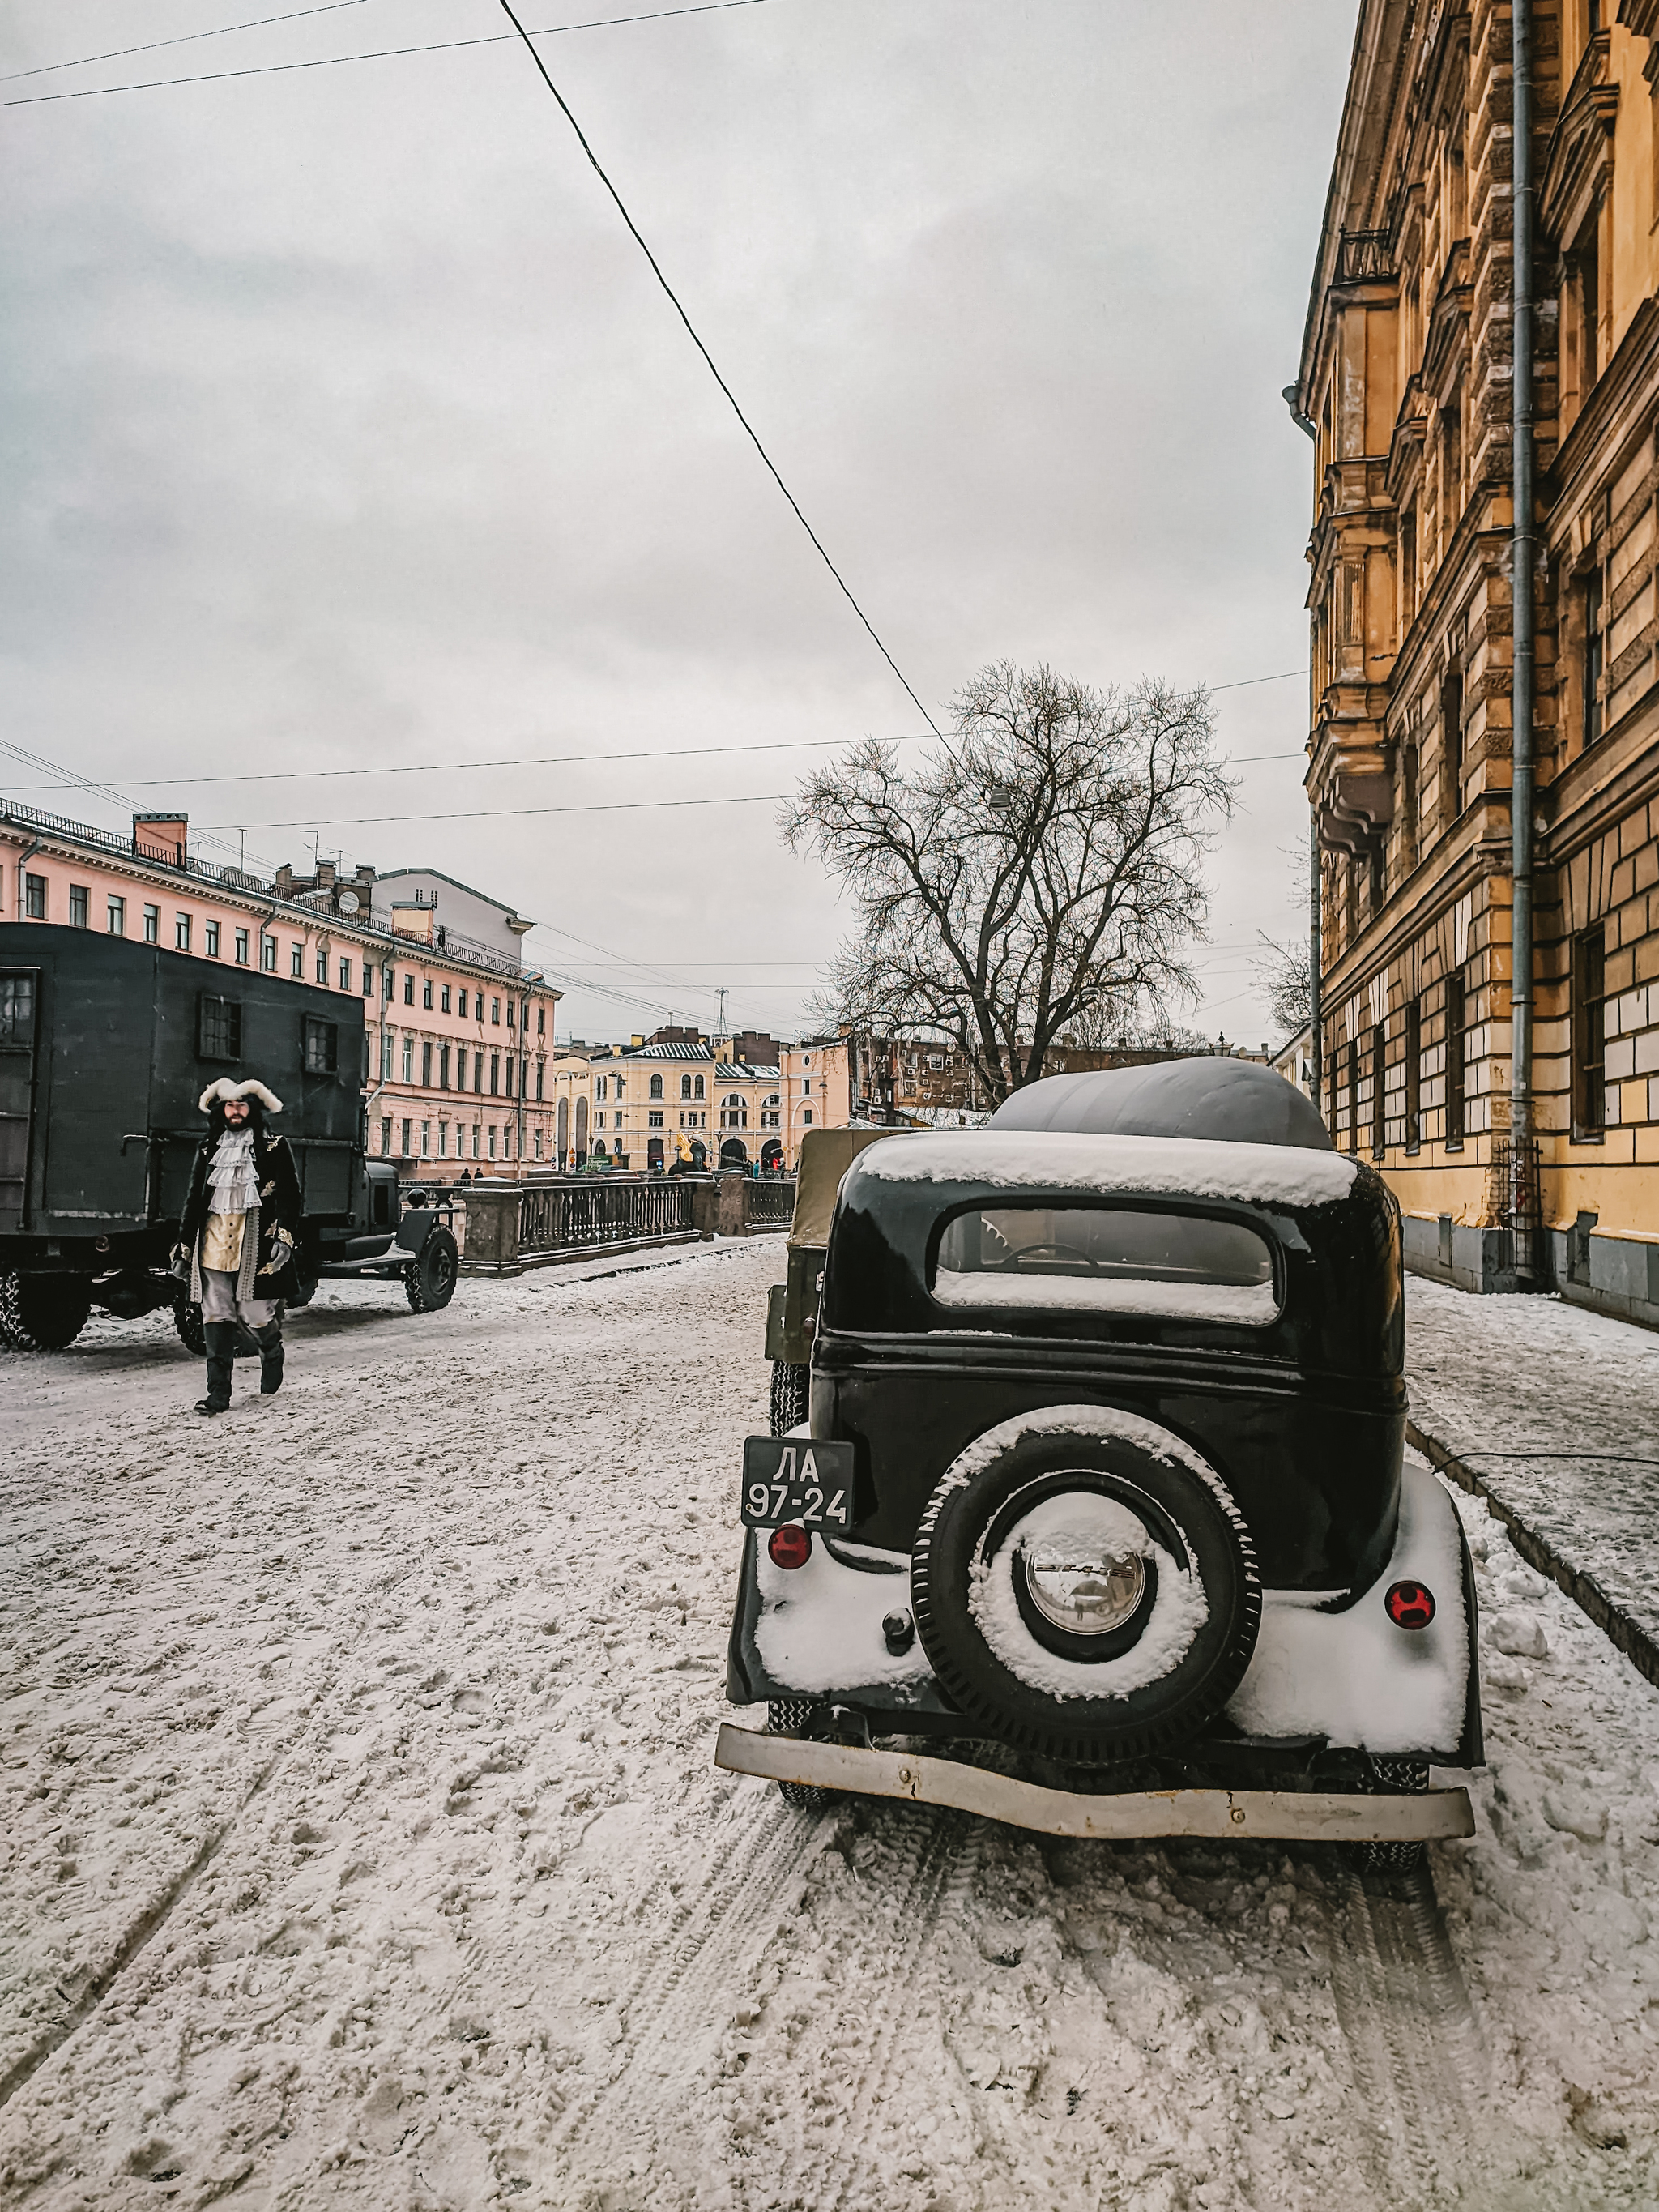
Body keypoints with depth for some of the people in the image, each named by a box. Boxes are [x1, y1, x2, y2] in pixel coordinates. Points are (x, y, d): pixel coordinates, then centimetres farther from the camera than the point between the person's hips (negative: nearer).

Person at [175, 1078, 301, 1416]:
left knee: (254, 1313, -2)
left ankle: (272, 1356, 30)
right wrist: (184, 1247, 17)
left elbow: (289, 1195, 0)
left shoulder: (274, 1148, 4)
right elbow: (194, 1199, 18)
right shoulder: (208, 1149, 15)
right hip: (214, 1244, 4)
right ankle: (218, 1394, 2)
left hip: (255, 1243, -4)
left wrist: (284, 1236, -12)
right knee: (216, 1317, -1)